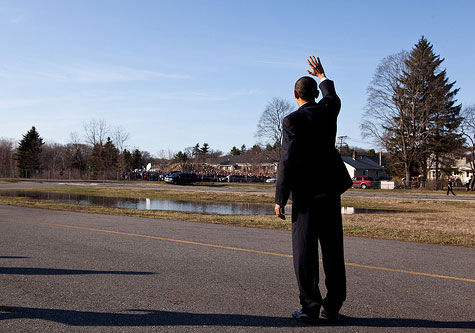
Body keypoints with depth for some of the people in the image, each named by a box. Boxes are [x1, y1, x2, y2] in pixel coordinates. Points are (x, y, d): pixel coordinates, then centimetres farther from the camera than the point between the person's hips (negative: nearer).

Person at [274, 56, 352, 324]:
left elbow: (288, 162, -14)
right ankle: (332, 307, 17)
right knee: (333, 251, 9)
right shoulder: (328, 110, 6)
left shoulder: (293, 120, -10)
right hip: (331, 190, 6)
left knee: (305, 252, 1)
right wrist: (323, 76, 50)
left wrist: (280, 199, -8)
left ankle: (310, 308, 4)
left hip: (306, 194, -5)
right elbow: (333, 96, 32)